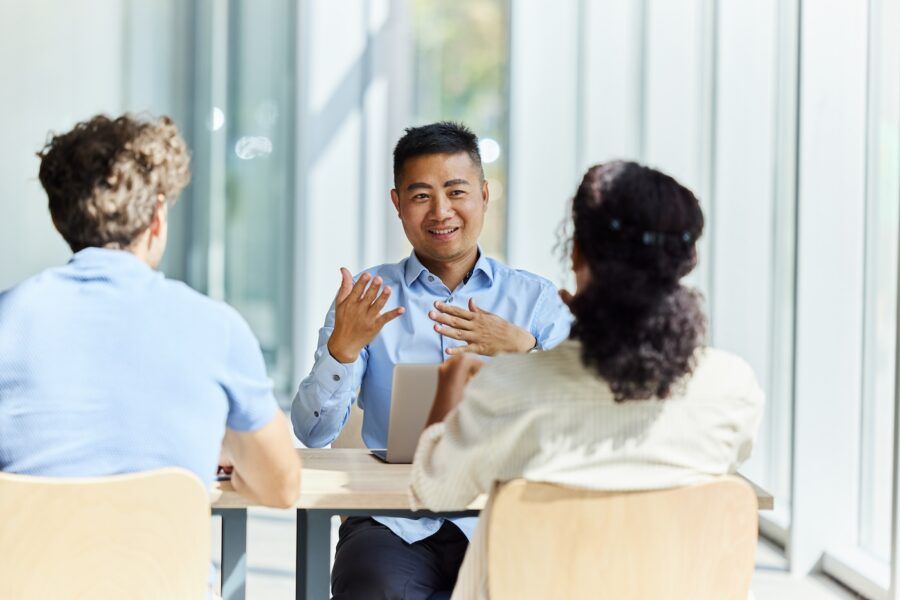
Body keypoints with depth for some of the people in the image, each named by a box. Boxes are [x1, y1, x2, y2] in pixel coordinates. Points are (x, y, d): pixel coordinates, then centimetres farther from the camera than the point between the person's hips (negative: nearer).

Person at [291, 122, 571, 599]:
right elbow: (313, 433, 2)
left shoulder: (536, 299, 10)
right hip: (393, 519, -1)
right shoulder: (366, 296, 10)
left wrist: (524, 351, -15)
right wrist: (343, 346, -14)